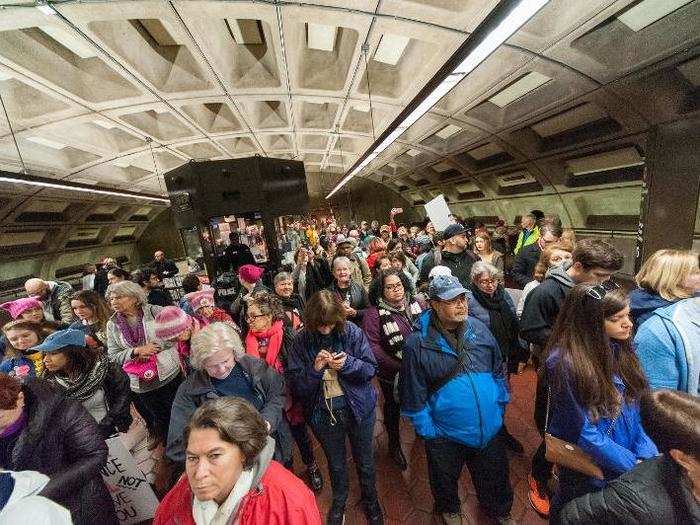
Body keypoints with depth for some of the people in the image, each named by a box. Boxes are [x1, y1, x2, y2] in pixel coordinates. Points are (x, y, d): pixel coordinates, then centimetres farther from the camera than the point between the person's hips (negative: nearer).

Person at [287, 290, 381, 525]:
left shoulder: (352, 332, -16)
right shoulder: (302, 340, -13)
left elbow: (371, 369, -10)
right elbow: (295, 384, -10)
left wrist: (349, 364, -27)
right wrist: (314, 369, -27)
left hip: (357, 406, 0)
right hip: (322, 411, 1)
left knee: (364, 461, 22)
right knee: (335, 463, 25)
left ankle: (371, 500, 53)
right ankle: (339, 501, 56)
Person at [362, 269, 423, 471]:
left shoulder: (415, 304, -4)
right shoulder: (373, 313, -18)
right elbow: (372, 346, -22)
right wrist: (397, 366, -22)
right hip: (392, 374, -3)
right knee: (393, 408, 19)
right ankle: (394, 445, 46)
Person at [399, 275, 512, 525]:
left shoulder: (479, 329, -10)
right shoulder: (418, 343, -24)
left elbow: (498, 371, 4)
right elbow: (413, 395, -15)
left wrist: (500, 407, 6)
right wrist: (427, 430, -10)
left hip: (490, 428, 3)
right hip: (446, 435, -3)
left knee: (495, 477, 28)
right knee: (445, 481, 25)